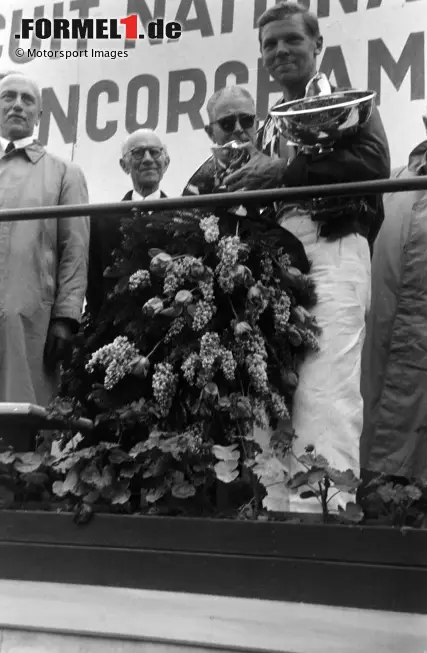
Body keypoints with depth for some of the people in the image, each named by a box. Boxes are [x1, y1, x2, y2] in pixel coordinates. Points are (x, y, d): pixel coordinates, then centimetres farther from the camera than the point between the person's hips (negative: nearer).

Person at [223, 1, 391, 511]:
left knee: (326, 392, -15)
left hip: (332, 249, -6)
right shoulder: (268, 128, 27)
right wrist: (250, 184, 1)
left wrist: (283, 173, -10)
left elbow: (374, 164, -10)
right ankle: (282, 504, 4)